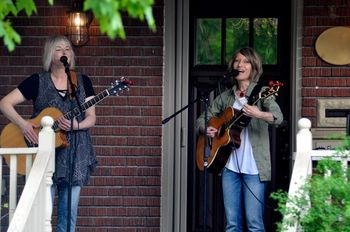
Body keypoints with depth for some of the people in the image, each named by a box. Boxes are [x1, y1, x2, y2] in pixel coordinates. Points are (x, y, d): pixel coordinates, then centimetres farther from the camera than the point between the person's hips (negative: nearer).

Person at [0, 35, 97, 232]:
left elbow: (91, 118, 6)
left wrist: (76, 125, -15)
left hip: (75, 155, 2)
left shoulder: (83, 81, 9)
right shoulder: (37, 81, 3)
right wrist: (23, 124, -16)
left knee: (69, 216, 2)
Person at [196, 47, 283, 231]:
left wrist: (259, 114, -37)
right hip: (229, 165, 5)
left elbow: (278, 117, -17)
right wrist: (206, 129, -2)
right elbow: (202, 119, 21)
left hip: (254, 166, -5)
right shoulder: (225, 97, 14)